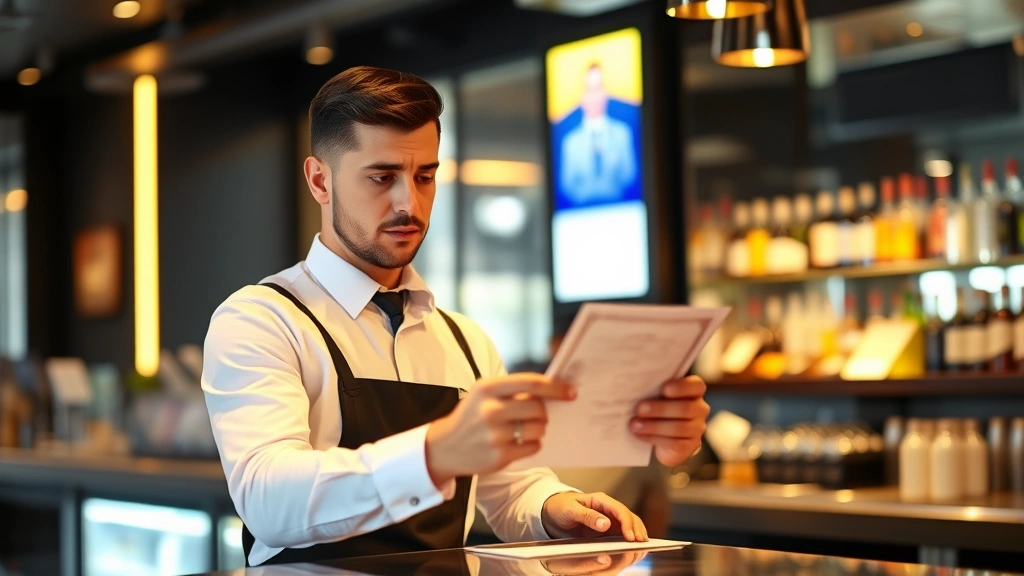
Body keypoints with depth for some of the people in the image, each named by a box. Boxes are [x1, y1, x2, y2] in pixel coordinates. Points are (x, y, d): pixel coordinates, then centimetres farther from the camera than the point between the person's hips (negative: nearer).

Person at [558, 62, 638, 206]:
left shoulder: (622, 132, 10)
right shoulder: (571, 141, 8)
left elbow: (629, 175, 7)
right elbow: (567, 184, 8)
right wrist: (580, 194, -10)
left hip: (616, 206, 0)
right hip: (583, 206, 0)